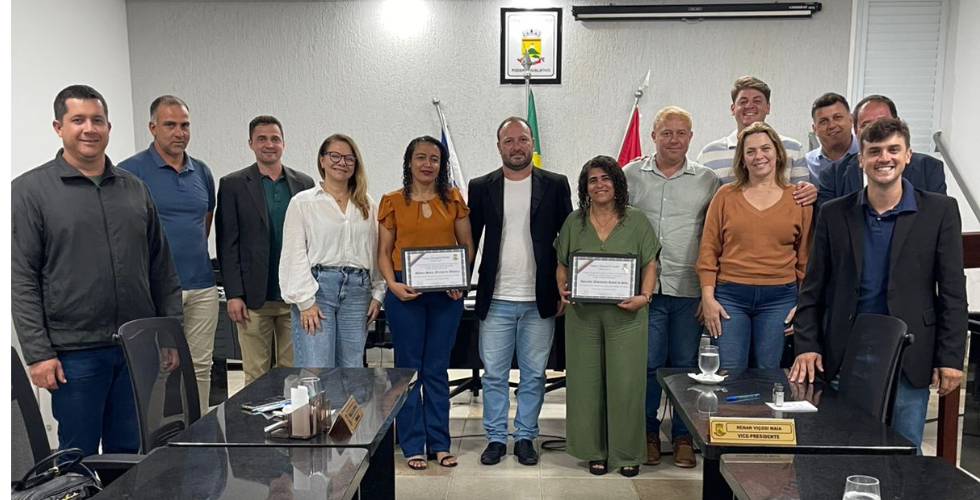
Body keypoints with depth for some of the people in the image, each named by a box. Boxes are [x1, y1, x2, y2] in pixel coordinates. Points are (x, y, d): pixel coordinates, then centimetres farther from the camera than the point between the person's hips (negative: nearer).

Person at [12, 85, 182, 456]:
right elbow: (21, 280, -6)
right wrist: (37, 353, -10)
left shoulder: (134, 189, 9)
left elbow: (161, 269, 11)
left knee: (130, 453, 15)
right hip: (75, 353, -3)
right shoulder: (30, 191, -2)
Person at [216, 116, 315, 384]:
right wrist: (234, 294, -8)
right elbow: (227, 244, -2)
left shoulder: (304, 183, 8)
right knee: (256, 375, 5)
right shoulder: (233, 185, 1)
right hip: (254, 297, -2)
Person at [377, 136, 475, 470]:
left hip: (446, 293, 1)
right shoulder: (392, 202, 3)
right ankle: (413, 445, 17)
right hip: (406, 293, -1)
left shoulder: (453, 199, 6)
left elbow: (467, 245, 8)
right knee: (408, 368, 5)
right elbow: (383, 252, 3)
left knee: (437, 369, 9)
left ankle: (439, 443, 20)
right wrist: (392, 284, -13)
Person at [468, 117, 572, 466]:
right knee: (493, 375, 7)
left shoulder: (555, 185, 3)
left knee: (534, 375, 10)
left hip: (540, 300, 0)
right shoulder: (480, 188, 5)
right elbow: (469, 240, 8)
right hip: (495, 300, 1)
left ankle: (525, 437, 24)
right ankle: (496, 438, 21)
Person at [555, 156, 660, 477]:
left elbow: (650, 265, 4)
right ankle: (594, 451, 19)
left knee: (626, 382, 0)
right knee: (587, 381, 5)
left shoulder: (636, 221, 4)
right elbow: (562, 265, 12)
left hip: (625, 315, -2)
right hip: (583, 314, 2)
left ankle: (628, 453, 15)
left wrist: (644, 297, -11)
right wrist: (562, 288, -7)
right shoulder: (574, 222, 9)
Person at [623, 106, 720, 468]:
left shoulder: (708, 180, 6)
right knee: (646, 364, 4)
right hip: (644, 288, 0)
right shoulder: (632, 175, 5)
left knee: (685, 366, 8)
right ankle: (647, 433, 22)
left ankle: (684, 437, 24)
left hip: (689, 290, 1)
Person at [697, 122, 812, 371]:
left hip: (779, 299, 1)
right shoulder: (726, 195, 5)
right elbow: (709, 249, 3)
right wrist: (708, 297, -4)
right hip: (729, 296, 0)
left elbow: (806, 257, 8)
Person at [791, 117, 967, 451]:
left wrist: (950, 358, -4)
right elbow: (813, 289, 5)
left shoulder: (939, 210, 1)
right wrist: (807, 345, -2)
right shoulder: (834, 214, 4)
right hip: (844, 359, 1)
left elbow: (953, 292, 1)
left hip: (907, 361, -1)